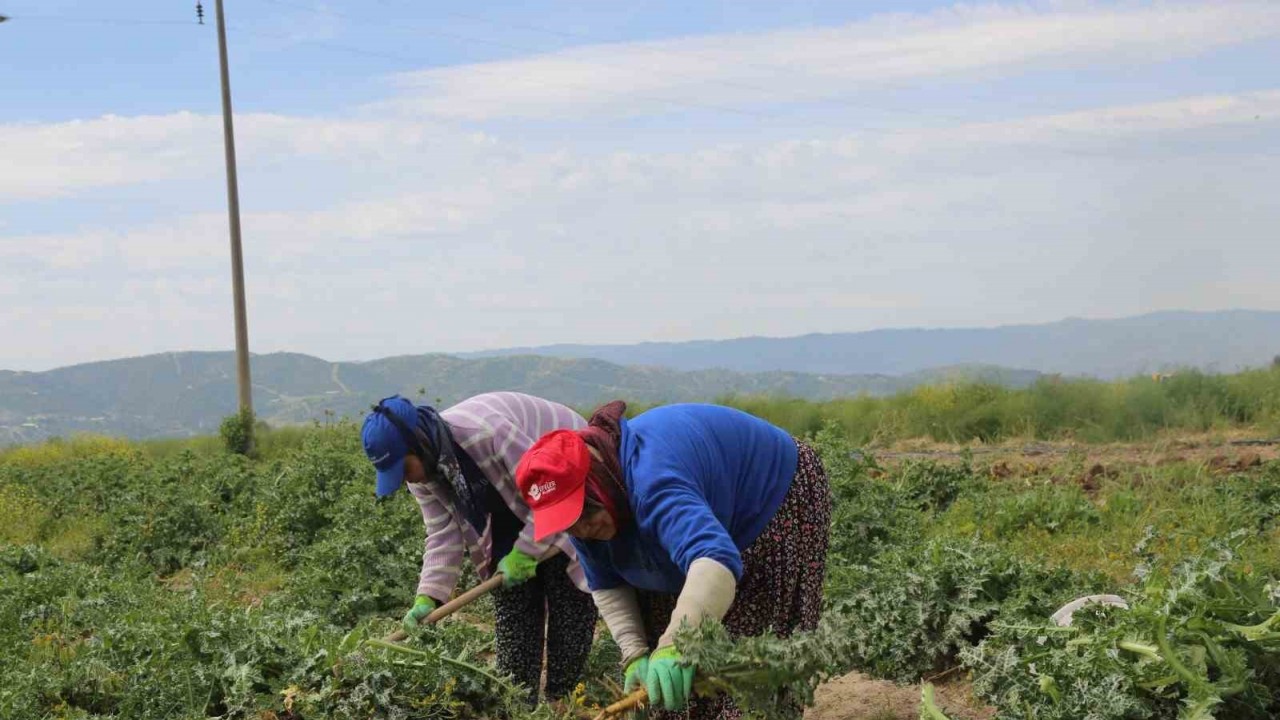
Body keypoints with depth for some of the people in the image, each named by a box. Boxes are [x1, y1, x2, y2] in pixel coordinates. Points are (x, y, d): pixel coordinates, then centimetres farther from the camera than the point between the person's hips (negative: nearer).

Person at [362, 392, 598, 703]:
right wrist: (428, 598, -23)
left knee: (569, 600, -8)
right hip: (512, 505, 7)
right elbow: (443, 535, -12)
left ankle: (563, 698, 2)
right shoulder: (423, 472, -13)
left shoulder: (485, 431, -39)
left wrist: (525, 552, -28)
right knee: (511, 603, 4)